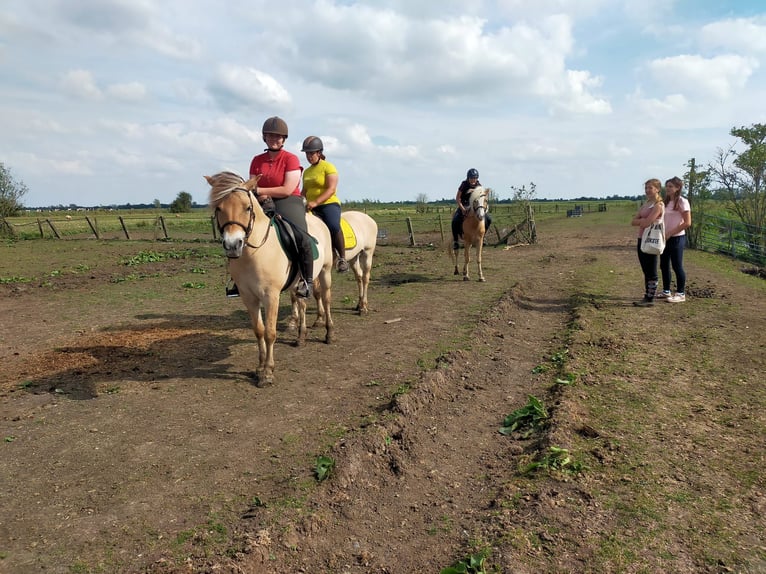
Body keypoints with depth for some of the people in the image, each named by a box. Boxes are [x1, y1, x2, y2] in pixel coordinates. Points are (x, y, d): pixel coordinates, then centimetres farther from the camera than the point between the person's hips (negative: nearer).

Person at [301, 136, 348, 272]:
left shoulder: (328, 167, -1)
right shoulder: (307, 172, 21)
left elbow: (331, 189, -13)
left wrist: (315, 202, -26)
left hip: (329, 204, -6)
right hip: (311, 207, 6)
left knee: (333, 226, -36)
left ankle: (342, 258, -22)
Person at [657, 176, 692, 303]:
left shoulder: (682, 201, -10)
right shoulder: (666, 202, 11)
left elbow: (687, 223, -15)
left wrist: (669, 233, -16)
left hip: (677, 238, -7)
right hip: (665, 239, 7)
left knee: (677, 266, -1)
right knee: (664, 265, 11)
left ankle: (681, 294, 9)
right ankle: (666, 291, 24)